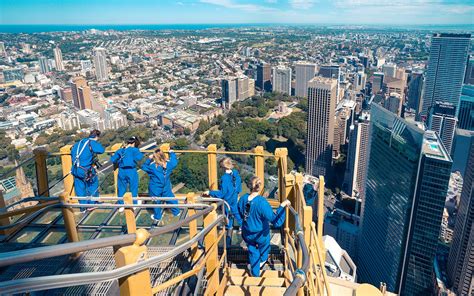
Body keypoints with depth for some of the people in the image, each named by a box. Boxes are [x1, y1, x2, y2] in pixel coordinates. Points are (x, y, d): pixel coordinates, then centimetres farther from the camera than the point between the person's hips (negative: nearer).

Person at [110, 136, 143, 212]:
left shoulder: (120, 150, 8)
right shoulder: (134, 150, -6)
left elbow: (112, 159, 9)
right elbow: (138, 157, -22)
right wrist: (140, 154, -2)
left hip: (121, 171, 4)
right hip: (131, 171, -4)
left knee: (121, 188, 14)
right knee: (133, 188, 12)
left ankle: (121, 205, 22)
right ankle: (133, 204, 23)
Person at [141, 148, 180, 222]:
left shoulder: (152, 166, -21)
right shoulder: (169, 164, -12)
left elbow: (144, 167, -6)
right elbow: (175, 161, 10)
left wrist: (149, 159, -4)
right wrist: (172, 153, 23)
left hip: (155, 189, -3)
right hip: (166, 188, 3)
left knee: (156, 202, 12)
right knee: (170, 199, 19)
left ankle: (157, 217, 25)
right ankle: (176, 212, 33)